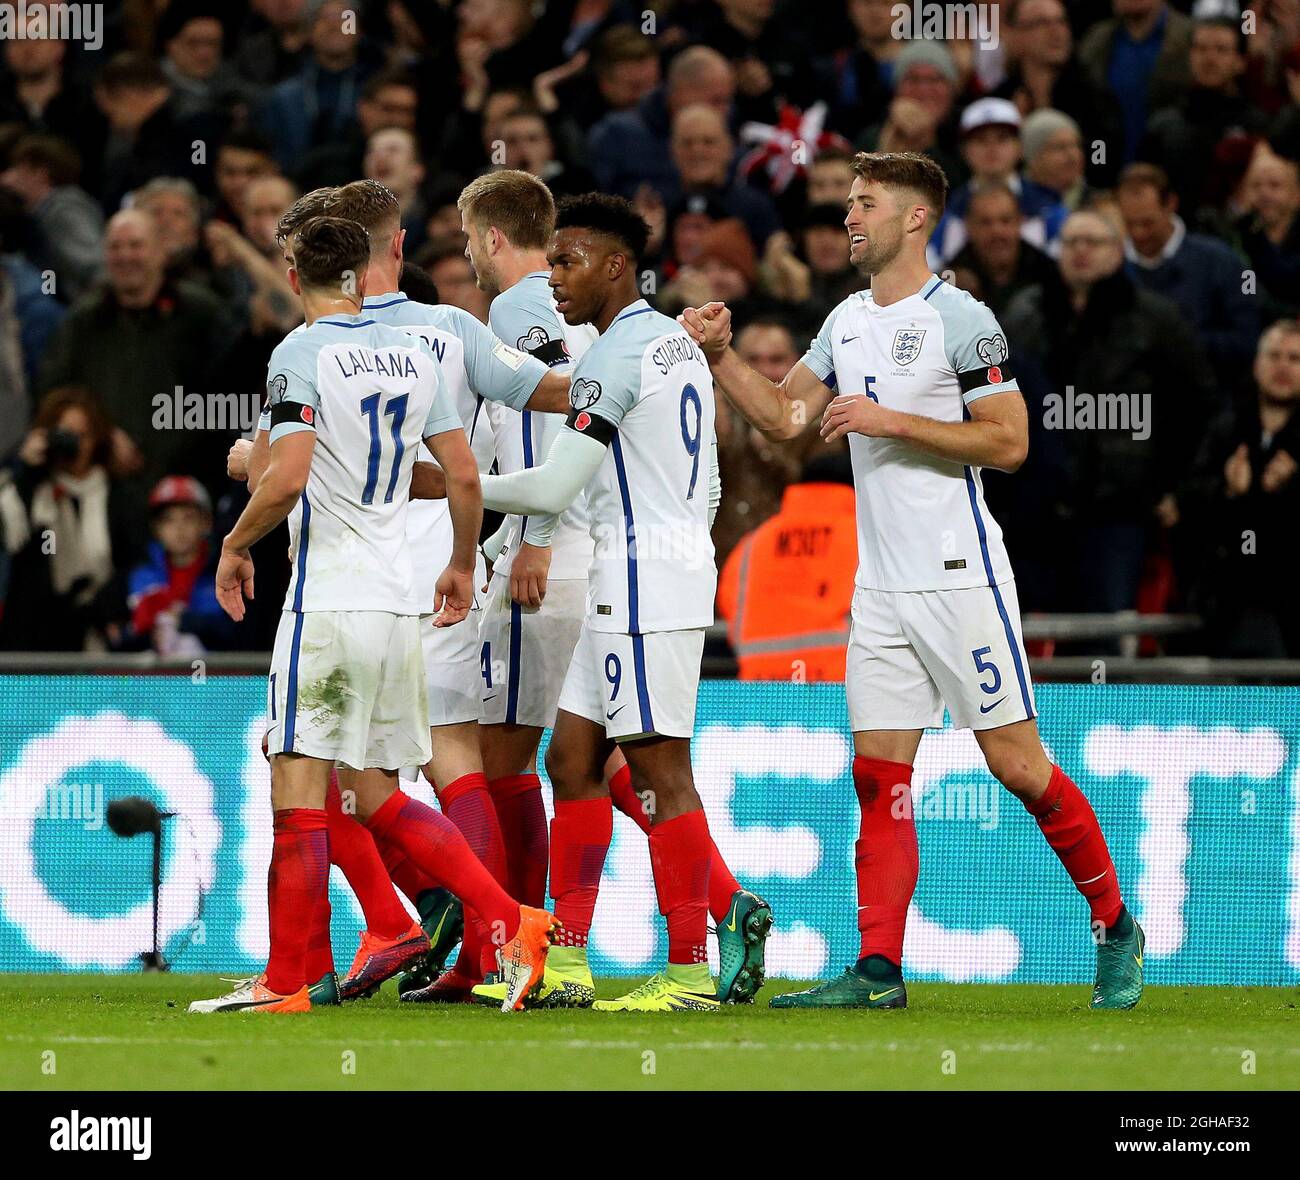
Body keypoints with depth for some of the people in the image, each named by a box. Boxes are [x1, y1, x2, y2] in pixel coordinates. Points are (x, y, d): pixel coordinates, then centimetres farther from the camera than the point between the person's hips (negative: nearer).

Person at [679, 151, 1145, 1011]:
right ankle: (879, 972, 0)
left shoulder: (961, 320, -10)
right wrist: (721, 355, 7)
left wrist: (891, 421, -18)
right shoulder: (849, 322, 13)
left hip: (962, 581, -7)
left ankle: (1116, 928, 11)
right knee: (880, 777, 1)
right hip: (881, 587, 7)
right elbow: (784, 414, 22)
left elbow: (1009, 442, -14)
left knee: (1017, 765, -4)